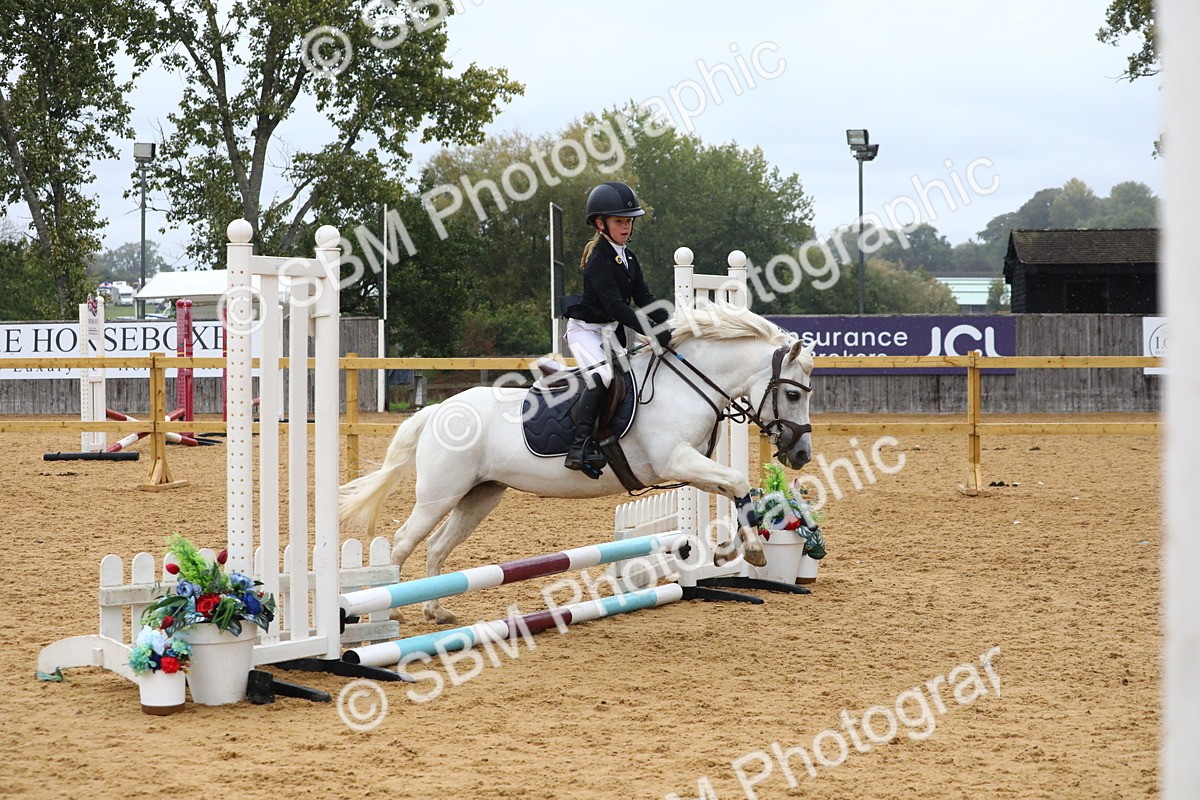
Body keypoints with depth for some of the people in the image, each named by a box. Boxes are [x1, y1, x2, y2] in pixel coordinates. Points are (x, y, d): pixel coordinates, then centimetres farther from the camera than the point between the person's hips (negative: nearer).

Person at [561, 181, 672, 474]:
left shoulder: (628, 258, 8)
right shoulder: (599, 260, -20)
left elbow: (644, 298, 6)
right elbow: (613, 304, -29)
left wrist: (669, 326, -10)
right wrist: (650, 331, -35)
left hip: (612, 330, 10)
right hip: (585, 329, -10)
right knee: (602, 375, -30)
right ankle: (579, 447, -33)